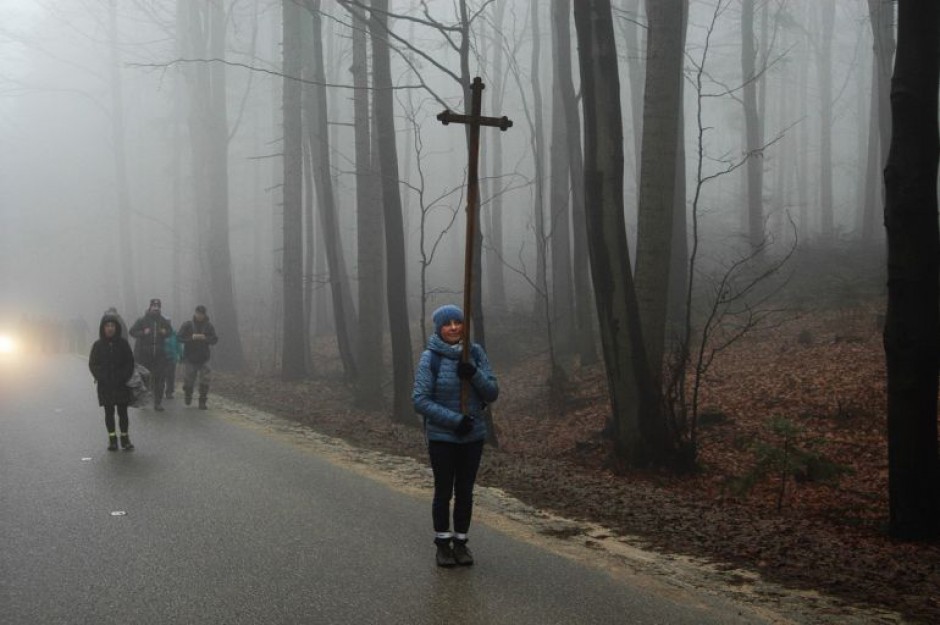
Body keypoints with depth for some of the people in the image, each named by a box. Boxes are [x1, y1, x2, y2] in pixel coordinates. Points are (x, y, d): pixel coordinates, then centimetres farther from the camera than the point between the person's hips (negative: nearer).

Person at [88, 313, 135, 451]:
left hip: (121, 384, -1)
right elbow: (92, 364, 3)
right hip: (105, 385, 1)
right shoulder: (98, 345, 1)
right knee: (109, 412, 6)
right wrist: (100, 377, -11)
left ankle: (125, 438, 8)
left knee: (123, 411, 0)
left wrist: (124, 377, -11)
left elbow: (130, 362, 1)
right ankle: (112, 438, 12)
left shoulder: (123, 343, 0)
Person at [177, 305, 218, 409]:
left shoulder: (209, 326, 3)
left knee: (205, 381, -9)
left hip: (203, 358, 1)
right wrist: (191, 337, -21)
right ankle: (188, 396, 35)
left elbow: (215, 340, -1)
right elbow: (179, 337, -7)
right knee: (188, 381, 5)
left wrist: (205, 338, -20)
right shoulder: (187, 325, -1)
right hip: (189, 358, -1)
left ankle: (202, 402, 0)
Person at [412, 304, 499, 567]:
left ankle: (460, 542, 24)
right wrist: (455, 420, -21)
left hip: (473, 436, 3)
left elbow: (492, 394, -3)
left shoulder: (475, 353, -3)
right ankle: (443, 544, 21)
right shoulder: (430, 358, -12)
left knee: (465, 492, 11)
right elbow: (420, 400, -15)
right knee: (443, 492, 7)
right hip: (441, 437, -3)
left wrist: (474, 375, -23)